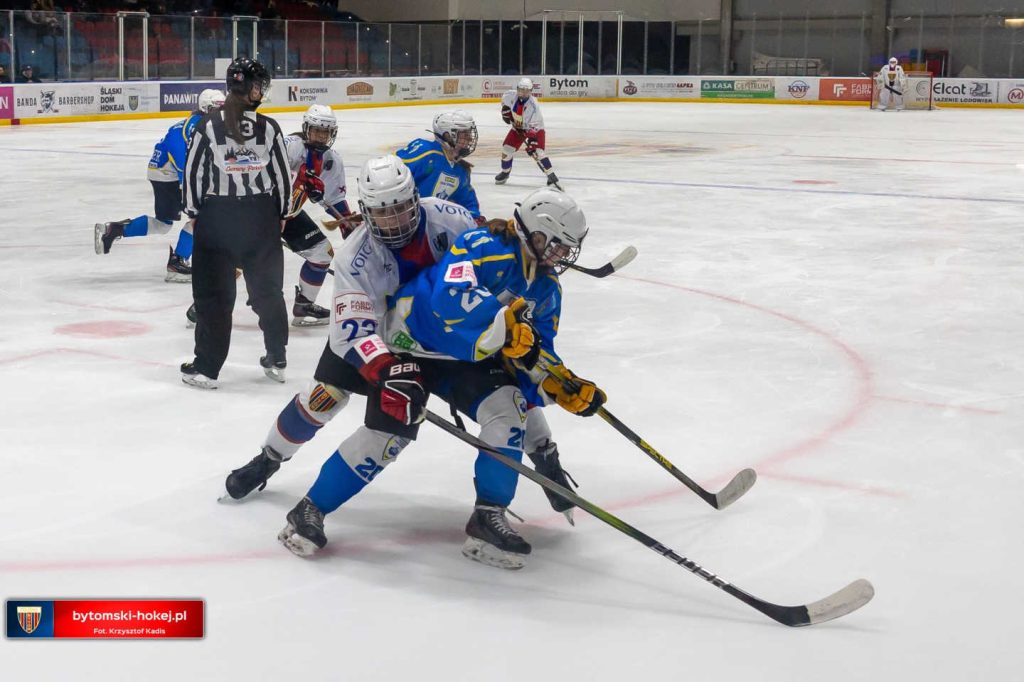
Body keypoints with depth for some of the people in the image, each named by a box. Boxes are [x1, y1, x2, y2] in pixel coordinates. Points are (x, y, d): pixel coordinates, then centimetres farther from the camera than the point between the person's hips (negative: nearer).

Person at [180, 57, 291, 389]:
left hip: (216, 216, -1)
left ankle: (206, 367, 7)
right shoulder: (268, 127, -3)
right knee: (267, 287, 14)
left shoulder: (208, 125, -6)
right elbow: (282, 174, 3)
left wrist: (194, 212, 8)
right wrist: (280, 214, 15)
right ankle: (277, 360, 22)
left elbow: (193, 171, -3)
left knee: (212, 292, 5)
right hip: (261, 217, 2)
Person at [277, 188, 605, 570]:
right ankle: (311, 510, -9)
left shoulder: (546, 289, 2)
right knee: (393, 426, -22)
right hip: (411, 342, -7)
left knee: (508, 407, -17)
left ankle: (489, 517, -10)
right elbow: (449, 298, -40)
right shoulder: (486, 247, -23)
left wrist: (565, 387, -10)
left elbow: (538, 355, 7)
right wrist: (506, 321, -49)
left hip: (468, 359, 7)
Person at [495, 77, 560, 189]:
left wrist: (532, 142, -40)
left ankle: (552, 176, -23)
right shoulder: (511, 95, -20)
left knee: (537, 152, -23)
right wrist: (505, 110, -1)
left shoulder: (533, 106, -34)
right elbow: (504, 99, 8)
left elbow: (533, 127, -35)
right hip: (518, 127, 6)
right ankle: (505, 172, 27)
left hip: (535, 128, -6)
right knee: (507, 148, 3)